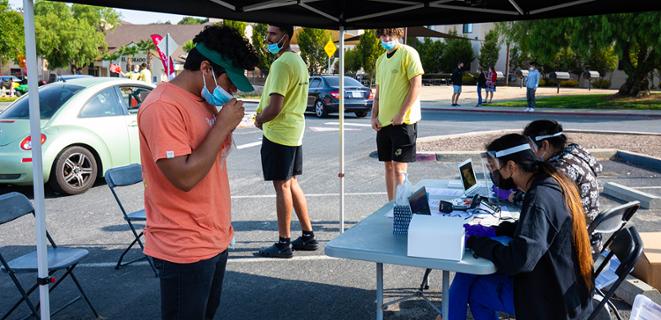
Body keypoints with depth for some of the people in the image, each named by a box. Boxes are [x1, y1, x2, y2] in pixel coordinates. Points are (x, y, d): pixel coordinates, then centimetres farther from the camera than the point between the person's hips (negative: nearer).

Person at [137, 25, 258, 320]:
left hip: (215, 239, 9)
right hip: (185, 249, -9)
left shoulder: (205, 100, 10)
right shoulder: (163, 107, -20)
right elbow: (185, 177, -26)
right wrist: (222, 125, -21)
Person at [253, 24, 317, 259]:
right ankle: (308, 236, 22)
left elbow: (275, 106, -22)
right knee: (291, 184, 16)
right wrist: (264, 116, 11)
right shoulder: (298, 61, 14)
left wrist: (259, 120, -4)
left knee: (282, 186, -2)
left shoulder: (281, 64, -17)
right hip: (295, 131, 10)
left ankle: (284, 243, 7)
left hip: (278, 133, -9)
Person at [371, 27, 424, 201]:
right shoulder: (381, 60, 16)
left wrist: (401, 114, -17)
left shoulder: (408, 53, -8)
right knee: (388, 165, 13)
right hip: (383, 122, 8)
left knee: (399, 168, -7)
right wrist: (374, 116, 9)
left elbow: (416, 86, -13)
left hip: (403, 122, -8)